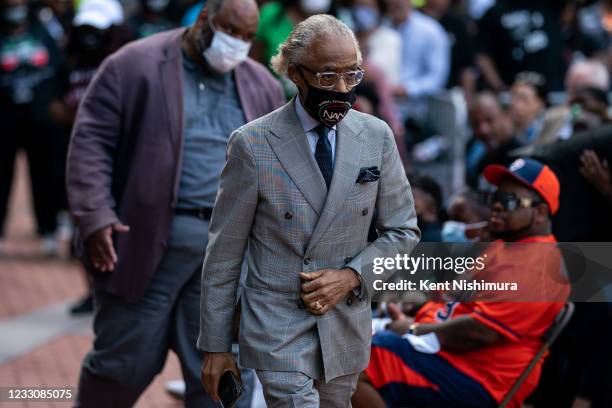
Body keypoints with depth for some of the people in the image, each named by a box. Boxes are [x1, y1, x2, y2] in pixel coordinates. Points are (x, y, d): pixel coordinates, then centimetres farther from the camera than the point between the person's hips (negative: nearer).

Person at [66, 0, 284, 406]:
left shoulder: (262, 86, 13)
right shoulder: (134, 65, -2)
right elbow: (92, 141, -5)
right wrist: (95, 217, -13)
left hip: (228, 250, 4)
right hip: (147, 240, -4)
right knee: (124, 359, 3)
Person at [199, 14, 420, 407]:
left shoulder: (377, 136, 0)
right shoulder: (253, 144, -10)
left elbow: (403, 231, 8)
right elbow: (224, 252, -5)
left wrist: (351, 275, -10)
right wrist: (216, 345, -3)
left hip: (347, 327, 4)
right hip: (278, 328, -4)